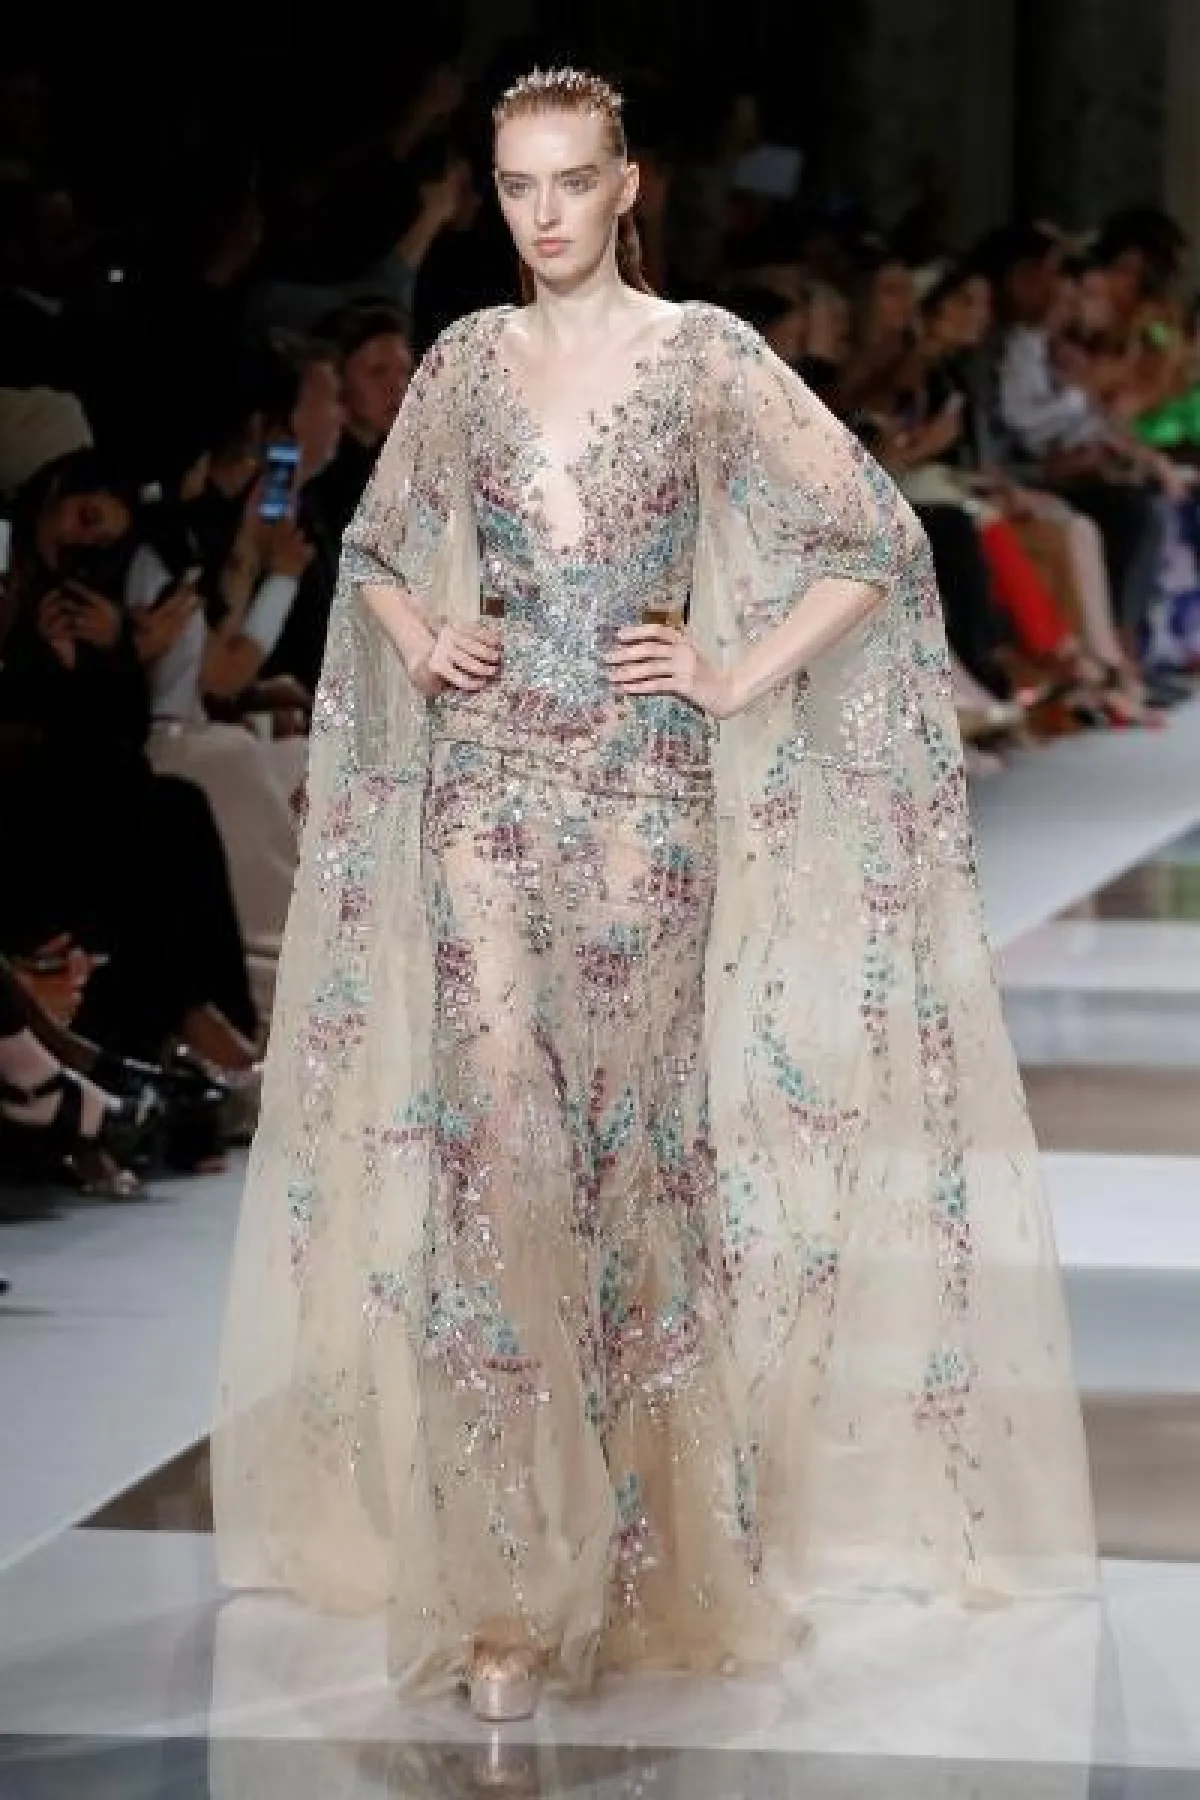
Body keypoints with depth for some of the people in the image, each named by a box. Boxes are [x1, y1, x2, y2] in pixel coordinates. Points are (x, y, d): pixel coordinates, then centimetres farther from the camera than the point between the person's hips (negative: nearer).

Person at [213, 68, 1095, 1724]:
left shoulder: (704, 353, -1)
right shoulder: (465, 361, 9)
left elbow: (876, 541, -2)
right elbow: (376, 547, 24)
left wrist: (738, 679, -6)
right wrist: (419, 645, 5)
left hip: (643, 793, -2)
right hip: (488, 790, 2)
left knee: (630, 1135, 0)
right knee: (493, 1134, -6)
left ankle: (637, 1547, 13)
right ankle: (508, 1575, -4)